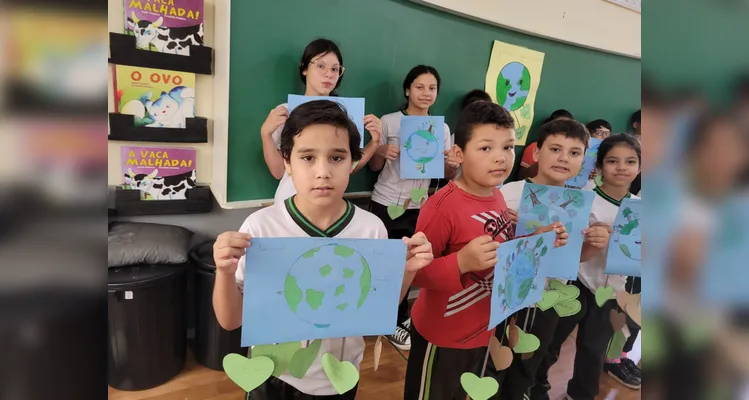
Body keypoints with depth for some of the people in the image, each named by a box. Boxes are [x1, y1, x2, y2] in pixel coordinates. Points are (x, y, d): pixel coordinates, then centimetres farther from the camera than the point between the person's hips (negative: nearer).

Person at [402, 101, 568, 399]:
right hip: (442, 336, -7)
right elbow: (415, 272, -24)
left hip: (482, 330, 8)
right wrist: (462, 262, -38)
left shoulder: (496, 196, -2)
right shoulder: (442, 206, -27)